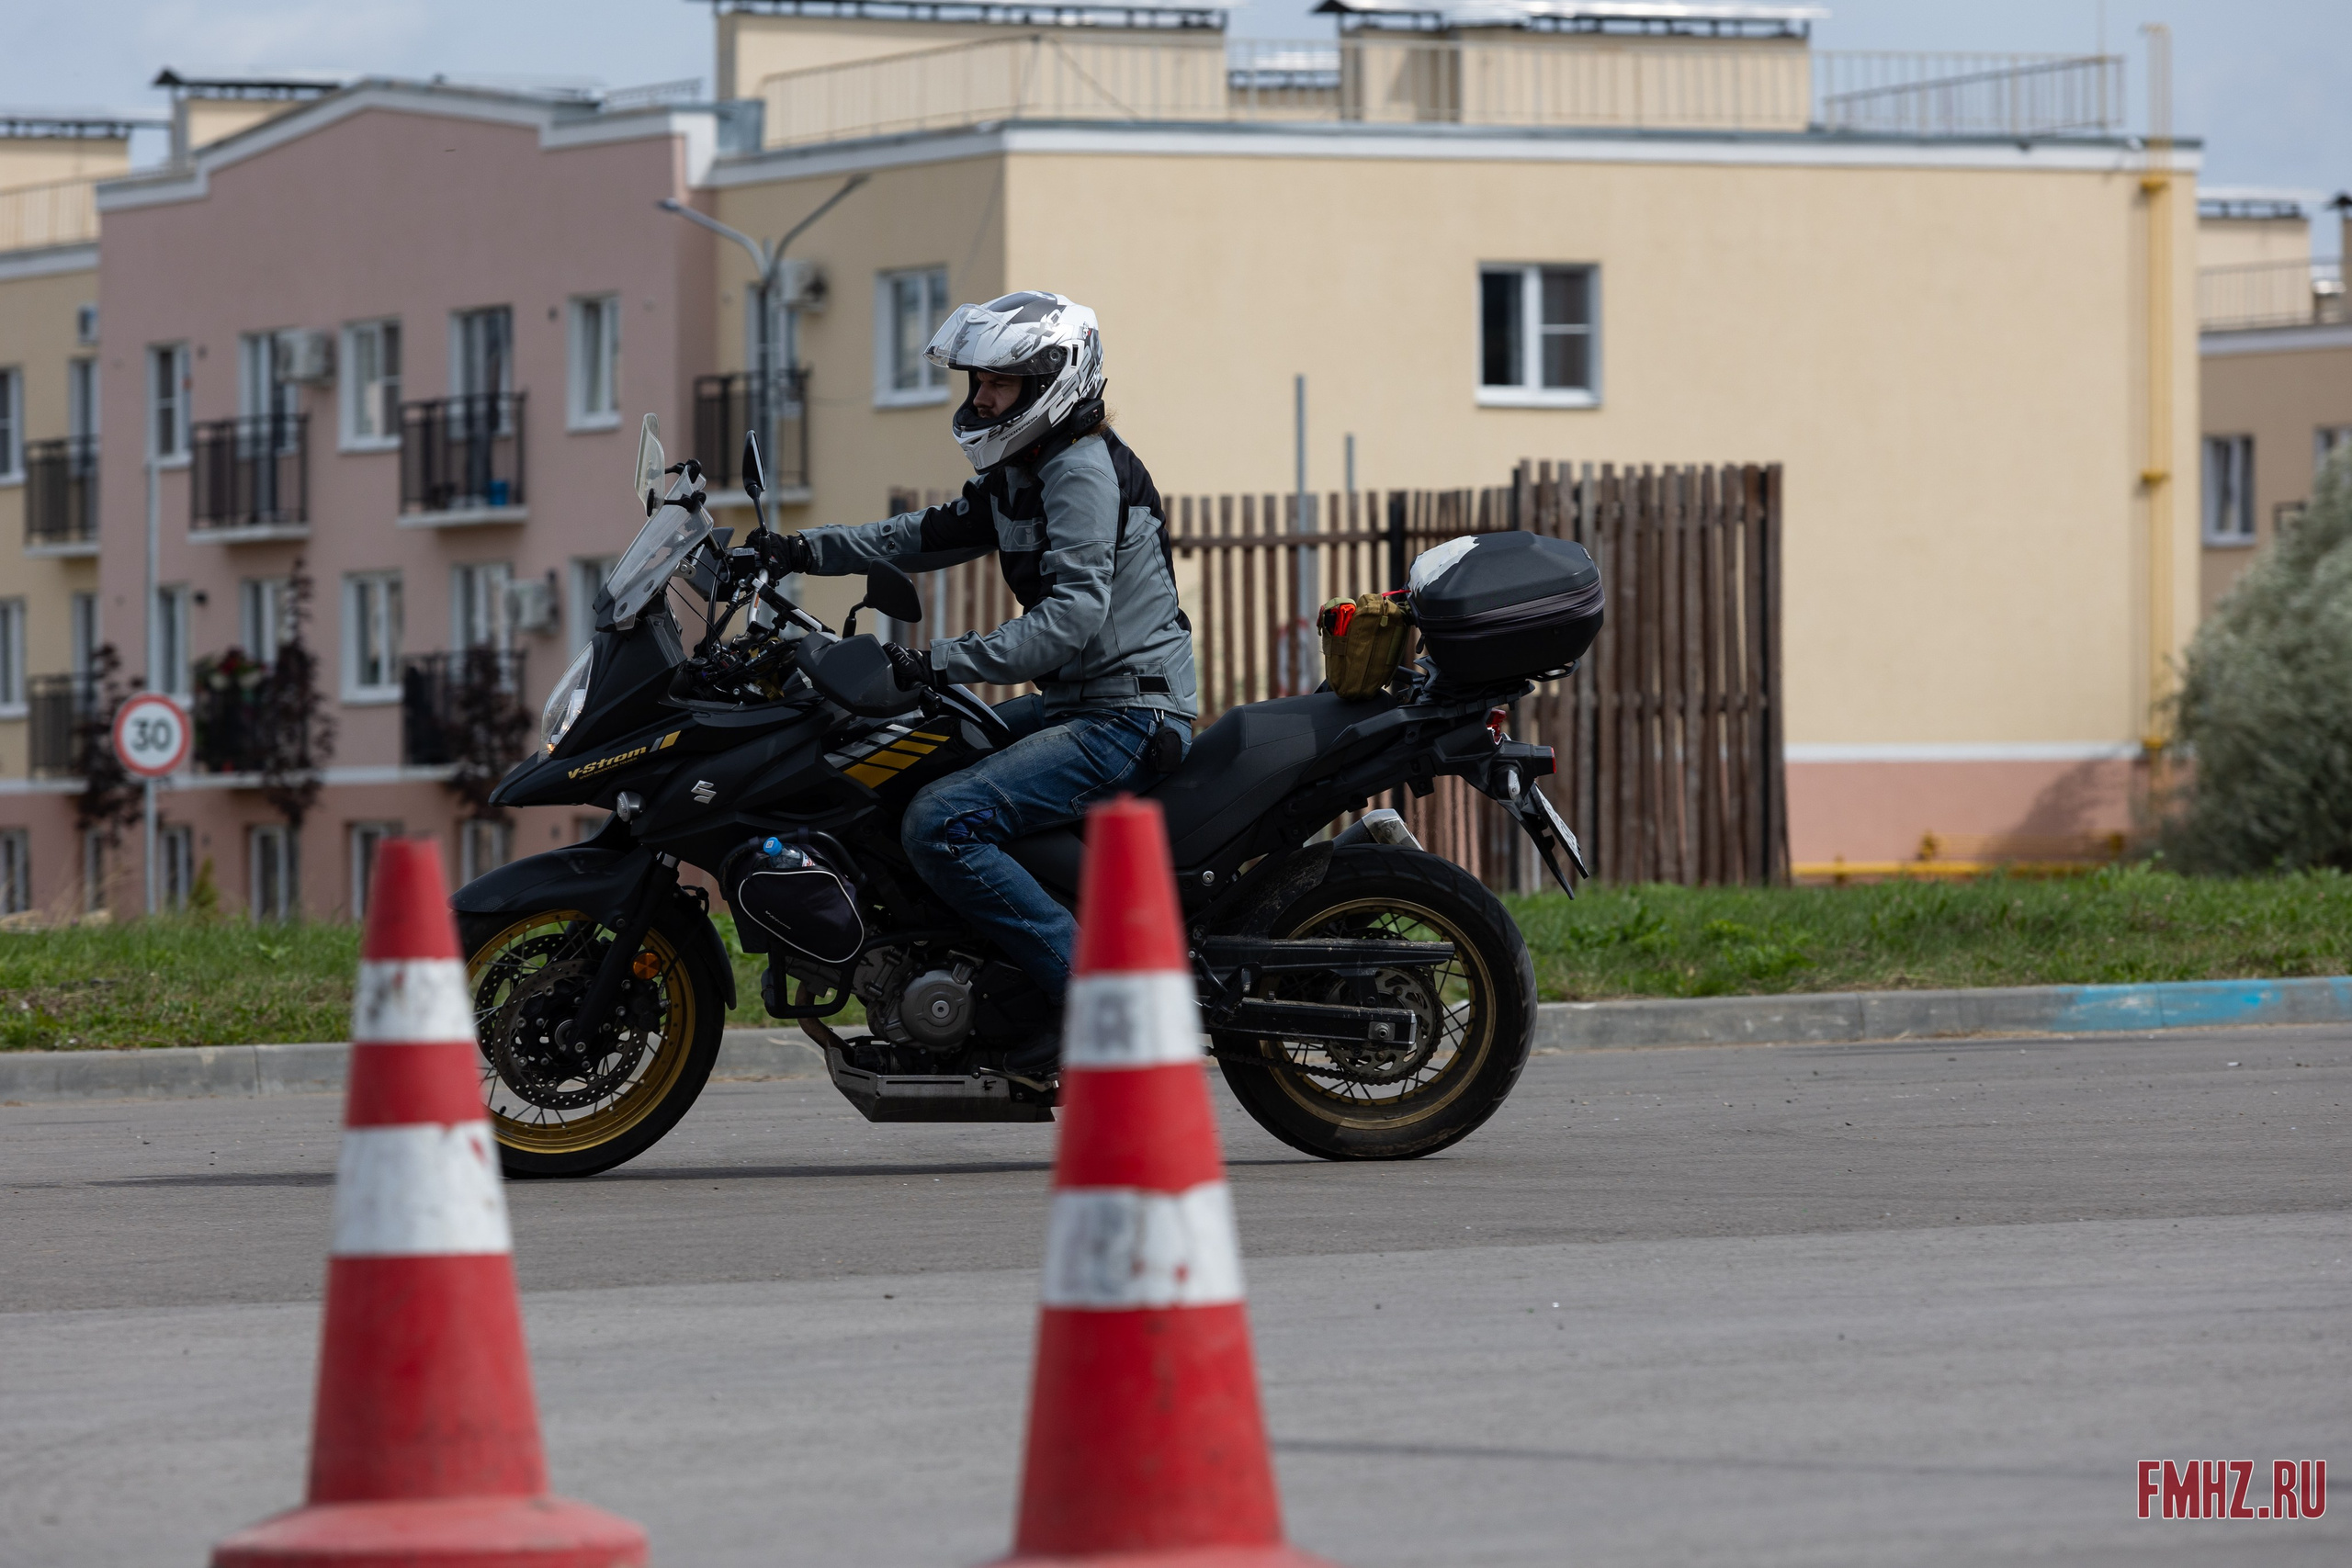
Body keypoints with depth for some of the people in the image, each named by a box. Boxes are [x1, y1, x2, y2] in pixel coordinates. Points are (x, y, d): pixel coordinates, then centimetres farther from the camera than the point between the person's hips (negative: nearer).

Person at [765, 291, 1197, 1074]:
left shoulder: (1085, 471, -16)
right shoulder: (1021, 475, 16)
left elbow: (1072, 614, -27)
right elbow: (930, 535, 20)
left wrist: (943, 663, -32)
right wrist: (806, 551, 8)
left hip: (1129, 716, -11)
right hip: (1073, 704, 11)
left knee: (940, 822, -24)